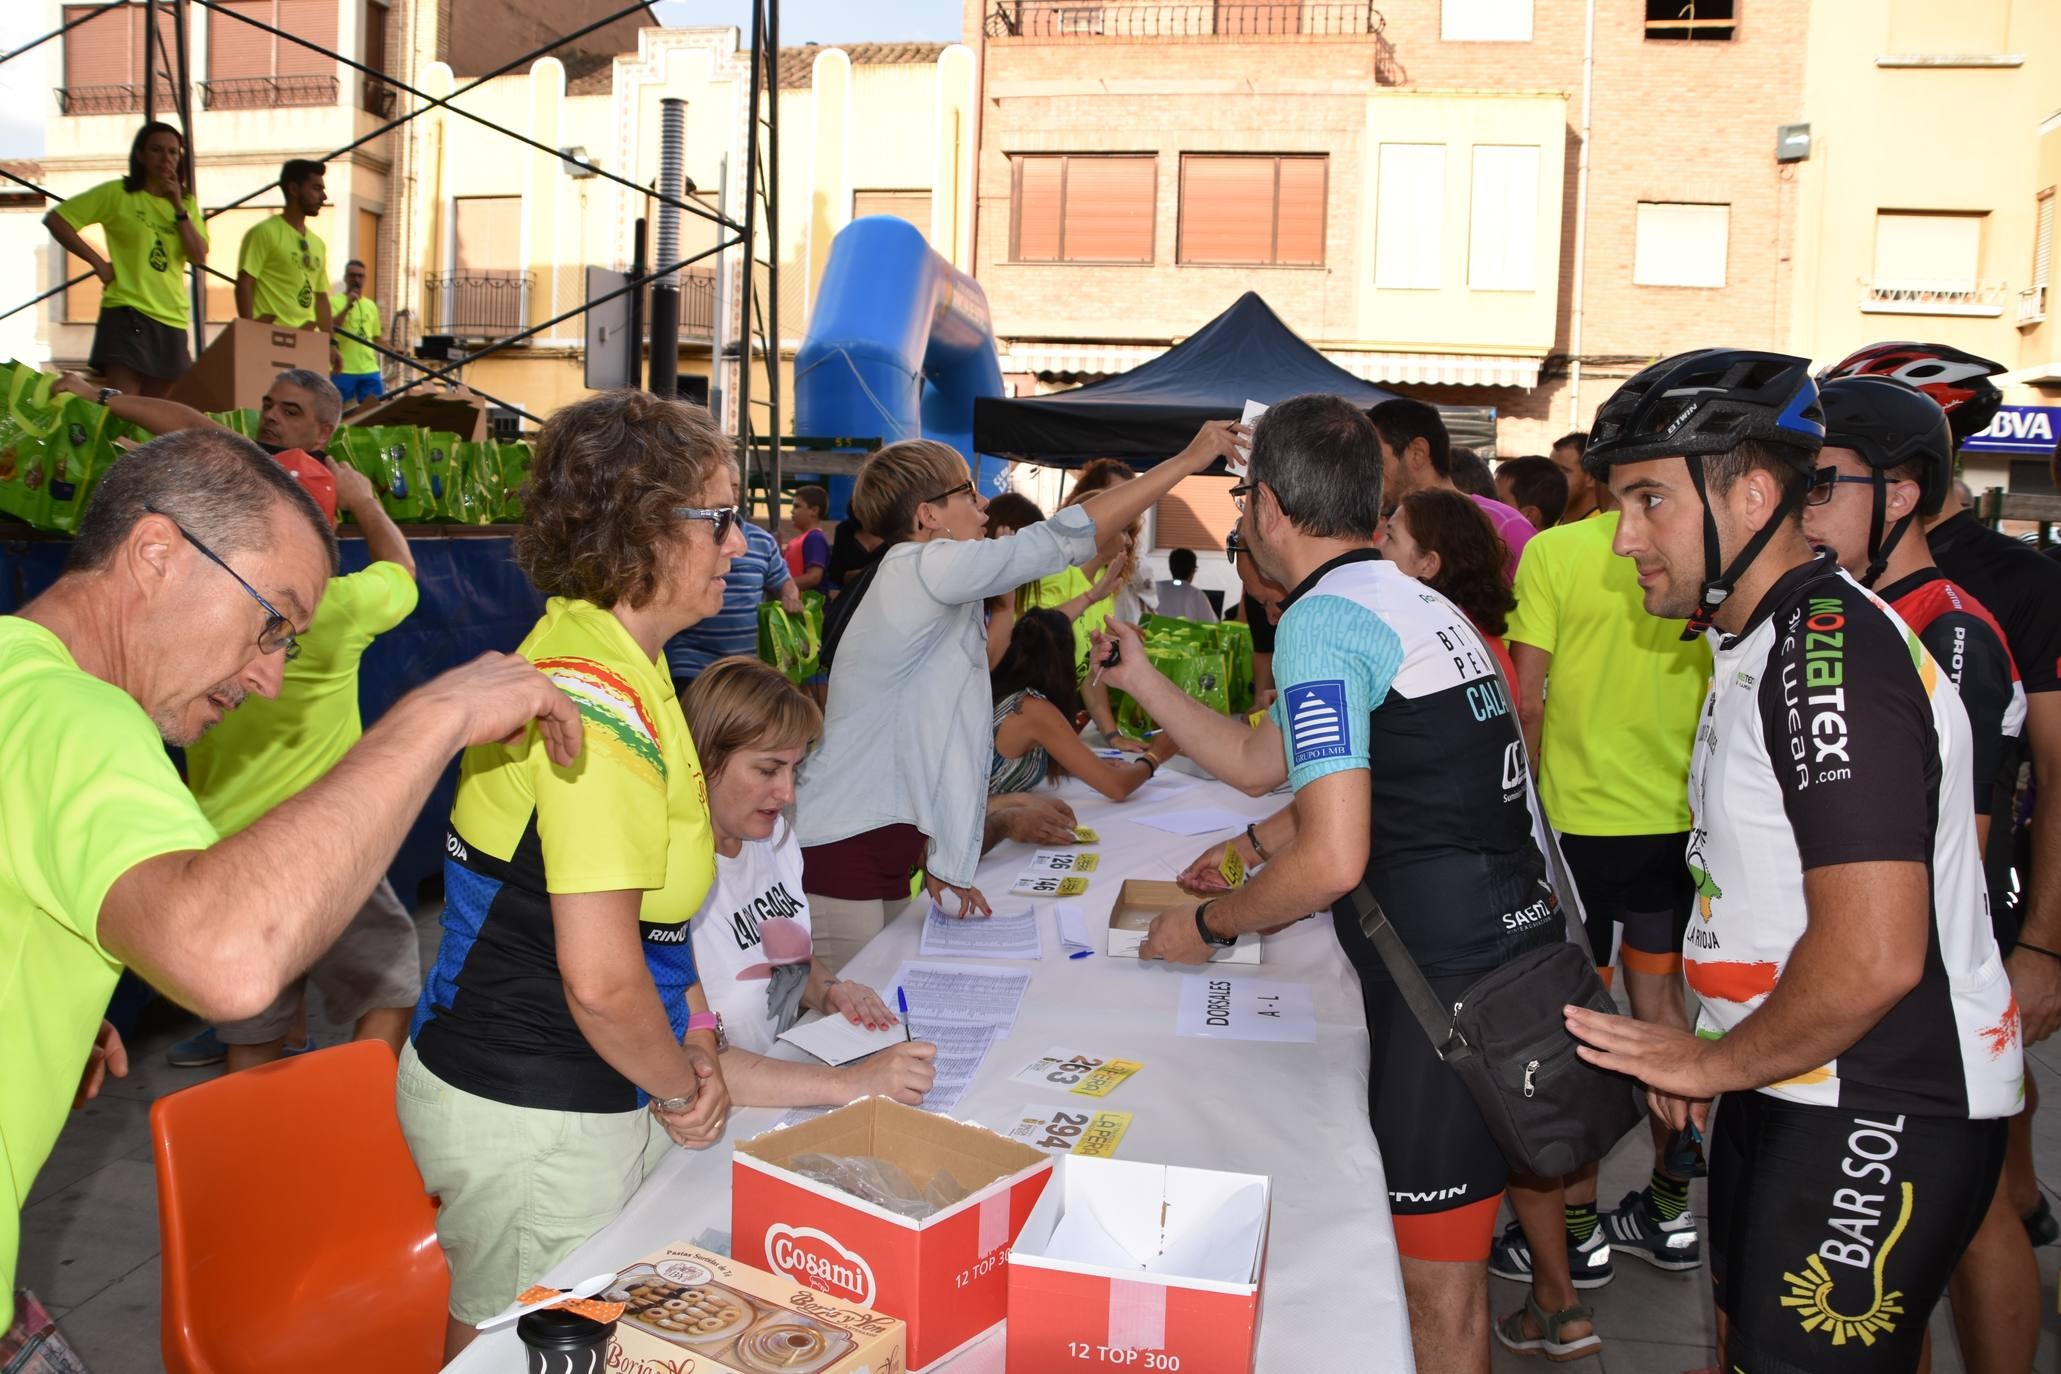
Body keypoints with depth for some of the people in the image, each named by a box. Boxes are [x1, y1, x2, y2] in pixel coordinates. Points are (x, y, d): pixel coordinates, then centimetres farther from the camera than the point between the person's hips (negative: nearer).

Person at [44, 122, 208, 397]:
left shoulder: (186, 202, 13)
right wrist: (98, 262, -5)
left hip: (173, 318, 5)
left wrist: (179, 208, -6)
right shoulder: (117, 193, 1)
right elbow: (55, 220, 1)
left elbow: (199, 257, 1)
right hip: (127, 313, -5)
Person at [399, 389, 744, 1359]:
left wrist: (687, 1021, 12)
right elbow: (600, 978, -29)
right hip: (533, 1124, -9)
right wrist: (682, 1087, -12)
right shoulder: (598, 697, -26)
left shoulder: (608, 658, 7)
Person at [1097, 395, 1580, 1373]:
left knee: (1437, 1282, 2)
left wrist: (1206, 923, -7)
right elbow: (1259, 761, 24)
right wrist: (1140, 680, 27)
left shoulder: (1322, 621, -15)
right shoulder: (1418, 604, 15)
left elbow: (1333, 860, -21)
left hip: (1448, 976, -10)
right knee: (1504, 1145, 31)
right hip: (1522, 933, 10)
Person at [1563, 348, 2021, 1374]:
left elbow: (1873, 957, -30)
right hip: (1790, 1090, 10)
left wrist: (1713, 1062, -15)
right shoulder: (1761, 643, 11)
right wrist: (1710, 1055, 12)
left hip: (1876, 1122, -10)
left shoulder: (1832, 656, -23)